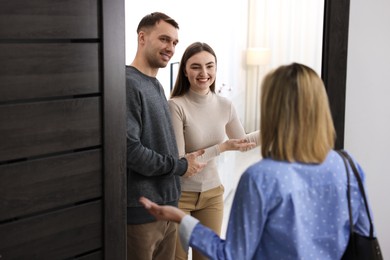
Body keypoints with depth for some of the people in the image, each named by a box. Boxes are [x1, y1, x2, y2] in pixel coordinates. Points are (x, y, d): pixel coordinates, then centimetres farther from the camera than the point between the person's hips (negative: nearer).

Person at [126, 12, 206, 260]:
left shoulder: (156, 85, 14)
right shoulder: (128, 84, -16)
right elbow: (129, 149, -23)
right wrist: (180, 166, -12)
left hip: (166, 205, 9)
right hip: (140, 211, -9)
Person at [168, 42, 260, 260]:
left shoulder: (225, 105, -4)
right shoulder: (176, 106, -21)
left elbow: (243, 143, 13)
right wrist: (222, 147, -23)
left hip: (212, 193, 5)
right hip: (180, 194, -5)